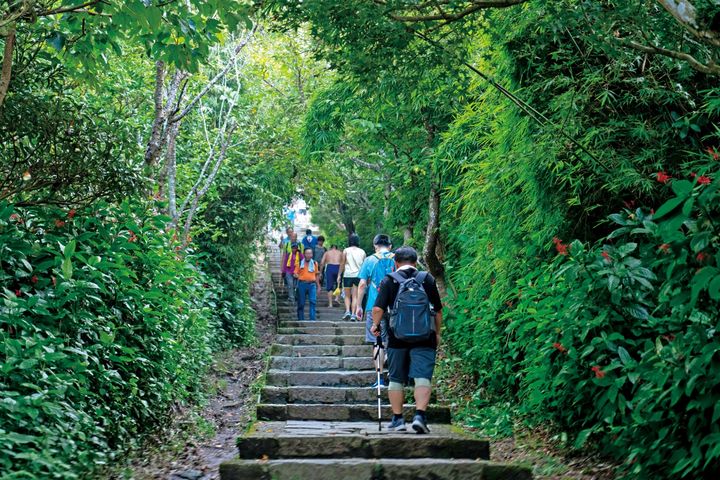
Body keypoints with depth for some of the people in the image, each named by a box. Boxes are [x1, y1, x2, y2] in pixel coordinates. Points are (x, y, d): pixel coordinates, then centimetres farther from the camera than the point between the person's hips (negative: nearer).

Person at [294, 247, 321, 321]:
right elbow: (295, 273, 7)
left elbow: (317, 275, 17)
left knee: (313, 301, -12)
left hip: (312, 284, 0)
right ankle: (300, 319, 15)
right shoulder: (300, 263, 6)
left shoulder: (315, 263, 11)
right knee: (301, 303, 4)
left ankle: (312, 318, -12)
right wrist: (298, 277, -16)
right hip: (302, 284, 0)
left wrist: (318, 285, 17)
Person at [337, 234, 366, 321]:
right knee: (355, 296, 4)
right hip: (358, 275, 1)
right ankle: (353, 314, -4)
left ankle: (347, 311, -9)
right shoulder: (362, 252, 5)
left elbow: (342, 264, -1)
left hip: (347, 275, -1)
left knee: (347, 296, 10)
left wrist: (339, 275, 5)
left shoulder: (346, 251, 0)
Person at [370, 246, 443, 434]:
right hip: (424, 339, 0)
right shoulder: (427, 279, 5)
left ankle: (397, 419, 14)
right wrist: (437, 333, 22)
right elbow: (438, 310, 10)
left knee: (396, 379, 11)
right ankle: (420, 415, -18)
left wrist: (375, 325, 11)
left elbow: (377, 309, -7)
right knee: (423, 377, -3)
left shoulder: (389, 280, 1)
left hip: (397, 338, 0)